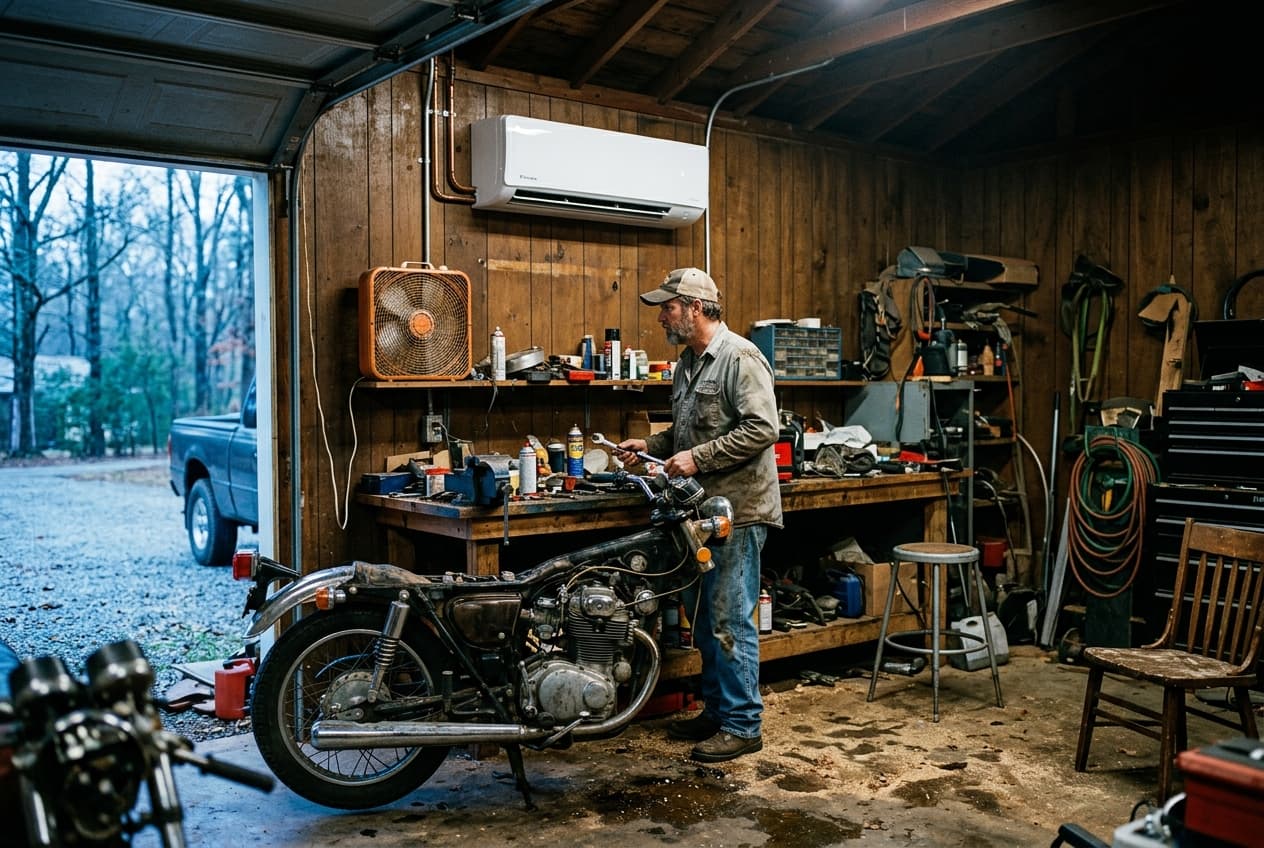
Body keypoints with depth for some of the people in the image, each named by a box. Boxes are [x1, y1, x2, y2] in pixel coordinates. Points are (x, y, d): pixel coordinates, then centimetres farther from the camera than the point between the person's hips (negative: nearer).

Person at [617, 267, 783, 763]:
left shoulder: (739, 358, -14)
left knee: (730, 620, -4)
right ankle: (716, 711, 28)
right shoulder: (688, 363, 16)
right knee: (702, 615, 15)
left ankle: (742, 725, 7)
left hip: (738, 510, -10)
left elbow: (762, 428, -22)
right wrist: (651, 446, 9)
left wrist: (698, 458, -21)